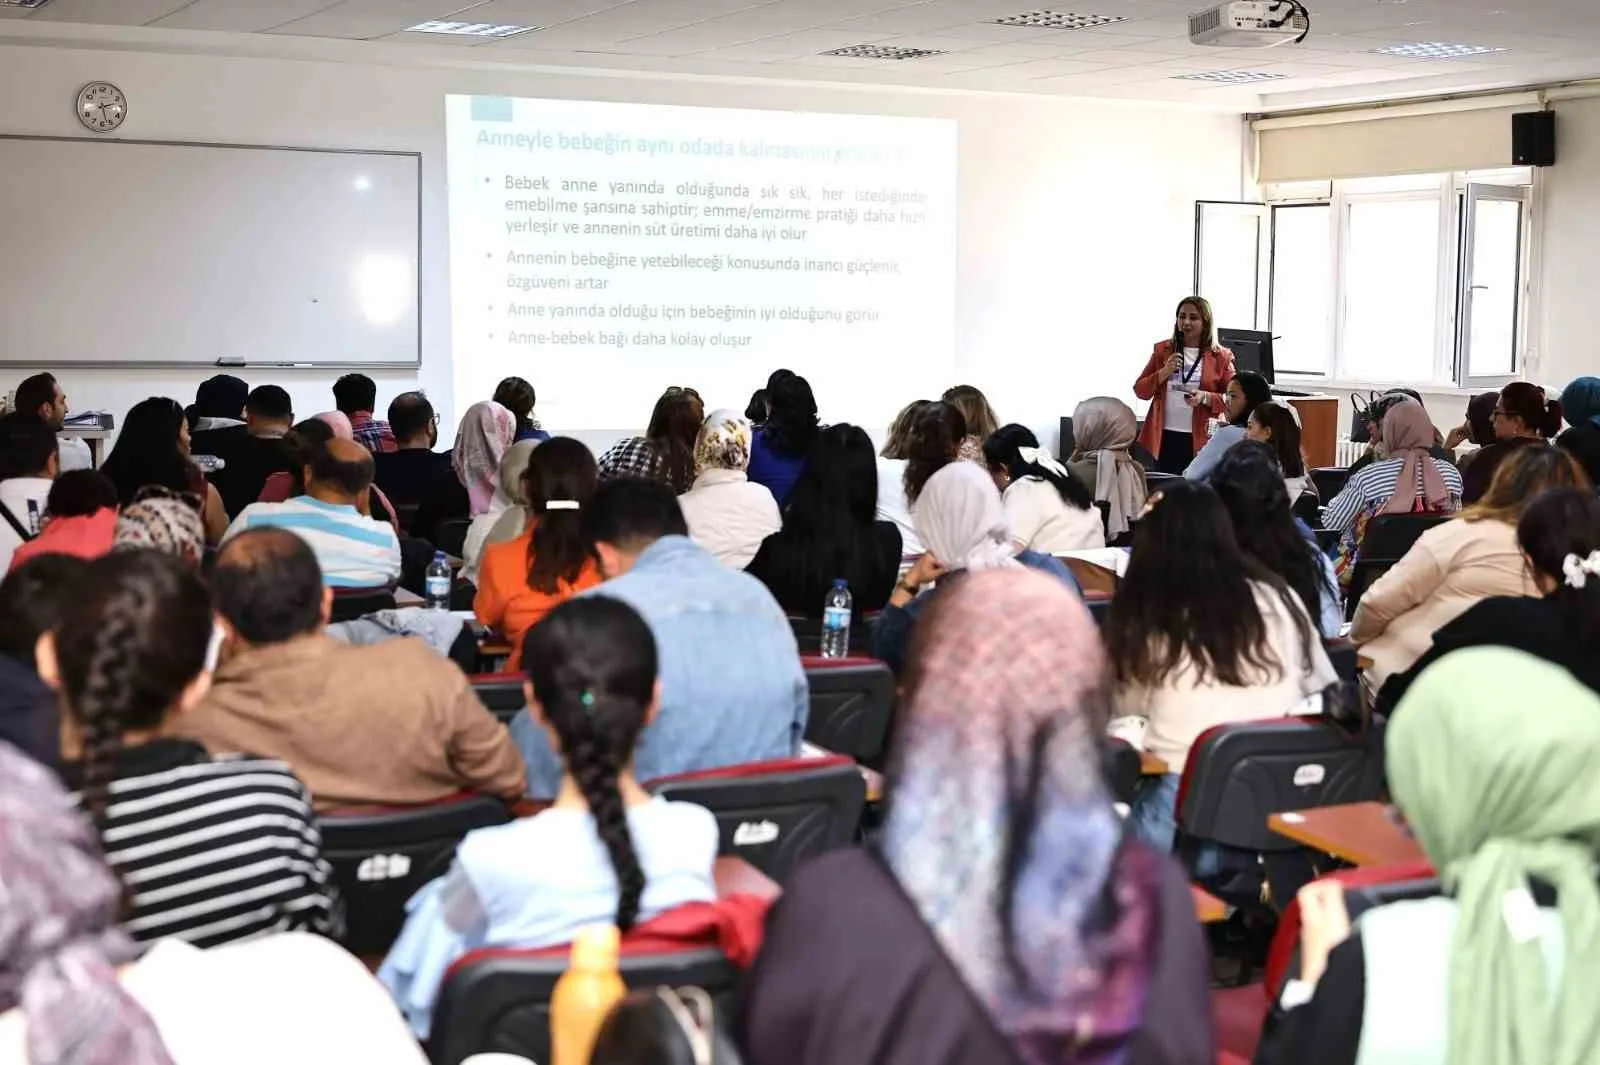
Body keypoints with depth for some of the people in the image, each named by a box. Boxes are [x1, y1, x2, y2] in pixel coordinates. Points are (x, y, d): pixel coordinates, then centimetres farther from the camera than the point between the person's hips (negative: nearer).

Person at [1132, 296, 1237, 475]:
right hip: (1162, 438, 2)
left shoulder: (1220, 357, 4)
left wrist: (1205, 397, -15)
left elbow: (1231, 399, 2)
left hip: (1200, 440, -2)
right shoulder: (1163, 350, 12)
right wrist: (1164, 373, -6)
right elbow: (1140, 390, 10)